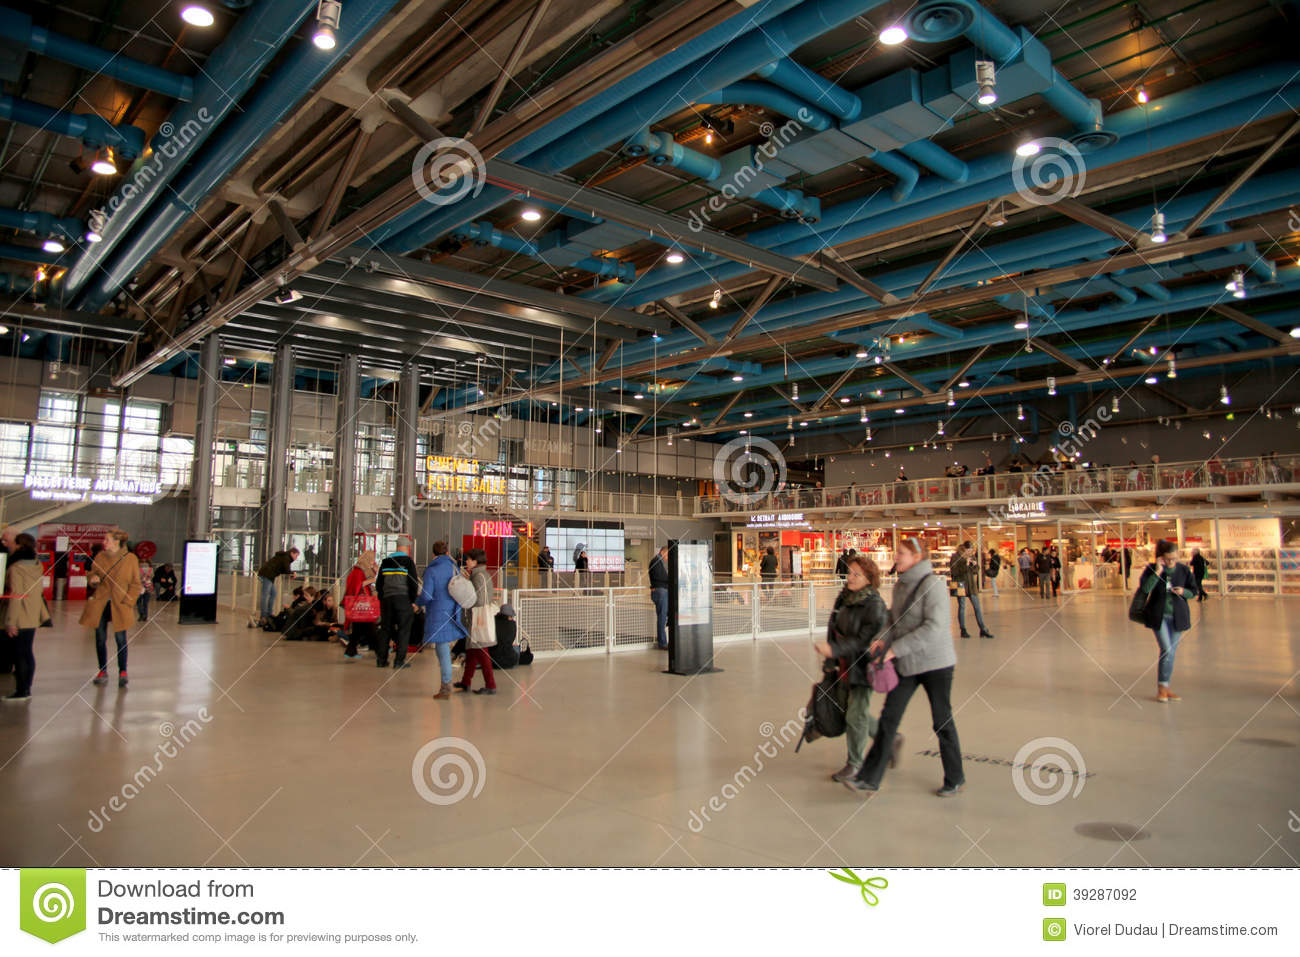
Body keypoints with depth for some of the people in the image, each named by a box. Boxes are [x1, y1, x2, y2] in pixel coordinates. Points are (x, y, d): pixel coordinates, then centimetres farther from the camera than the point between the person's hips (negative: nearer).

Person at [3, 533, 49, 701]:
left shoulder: (15, 569, -17)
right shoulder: (37, 566, 3)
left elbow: (15, 597, -19)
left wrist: (10, 622, -17)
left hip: (19, 619, -7)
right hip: (33, 618, 7)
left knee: (18, 655, 0)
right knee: (28, 653, 12)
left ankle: (21, 691, 5)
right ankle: (26, 689, 19)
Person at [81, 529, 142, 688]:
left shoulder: (130, 559, -4)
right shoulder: (100, 557, 4)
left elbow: (136, 584, 0)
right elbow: (93, 574, 18)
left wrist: (127, 602, -8)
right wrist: (93, 579, -6)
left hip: (120, 604, -3)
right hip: (100, 603, 3)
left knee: (120, 638, -1)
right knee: (100, 638, 7)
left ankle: (122, 671, 10)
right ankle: (103, 671, 21)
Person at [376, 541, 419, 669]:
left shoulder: (385, 561, 12)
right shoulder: (408, 561, -4)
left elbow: (379, 583, 16)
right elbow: (414, 582, -9)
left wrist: (381, 599, 21)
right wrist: (413, 601, -1)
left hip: (386, 599, 5)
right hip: (404, 599, -5)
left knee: (385, 628, 13)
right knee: (403, 629, 1)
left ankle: (381, 659, 16)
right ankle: (399, 660, -2)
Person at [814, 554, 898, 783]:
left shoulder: (874, 605, -18)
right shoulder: (844, 597, 6)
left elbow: (865, 639, -23)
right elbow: (835, 629, 16)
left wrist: (834, 650, -31)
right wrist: (832, 661, 17)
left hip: (864, 666, -8)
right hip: (845, 665, 8)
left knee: (856, 714, -1)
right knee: (856, 712, 16)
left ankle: (854, 763, 15)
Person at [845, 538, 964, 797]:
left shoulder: (932, 584, -16)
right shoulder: (901, 586, 8)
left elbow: (934, 627, -23)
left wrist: (896, 648, -23)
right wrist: (883, 639, -5)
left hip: (935, 662, -7)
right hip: (907, 664, 7)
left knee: (942, 722, 7)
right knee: (888, 718, 4)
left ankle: (955, 779, 27)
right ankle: (870, 778, 8)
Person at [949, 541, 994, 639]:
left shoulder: (972, 556, 9)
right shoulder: (956, 557, -8)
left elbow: (976, 571, 12)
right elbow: (953, 571, -16)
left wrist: (975, 565, -9)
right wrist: (965, 565, -23)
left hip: (971, 585, 5)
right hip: (961, 584, -5)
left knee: (977, 607, 4)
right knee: (961, 607, 2)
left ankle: (983, 629, 8)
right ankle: (963, 630, 10)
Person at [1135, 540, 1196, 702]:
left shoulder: (1184, 570, 1)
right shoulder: (1152, 569, -7)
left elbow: (1194, 590, 11)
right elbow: (1144, 589, -20)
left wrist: (1183, 591, -12)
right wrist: (1158, 572, -23)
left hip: (1177, 616, 4)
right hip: (1158, 615, -3)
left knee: (1172, 652, 9)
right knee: (1166, 649, -14)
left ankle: (1165, 687, 20)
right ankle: (1161, 688, -3)